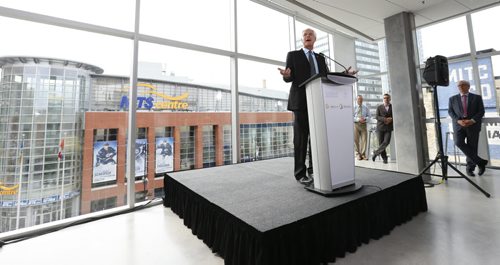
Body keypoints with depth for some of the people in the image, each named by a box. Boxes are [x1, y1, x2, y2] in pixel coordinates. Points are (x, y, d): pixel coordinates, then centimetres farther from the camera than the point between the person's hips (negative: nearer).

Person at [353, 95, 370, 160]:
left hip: (363, 124, 2)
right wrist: (358, 119, -15)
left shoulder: (365, 107, 11)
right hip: (356, 124, -2)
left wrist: (365, 119, -9)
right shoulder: (354, 107, 3)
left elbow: (368, 116, 12)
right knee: (356, 140, 1)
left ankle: (363, 154, 3)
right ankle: (358, 154, 13)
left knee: (364, 139, -4)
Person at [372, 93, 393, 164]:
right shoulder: (379, 107, 9)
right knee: (381, 143, 1)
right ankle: (384, 158, 12)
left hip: (388, 128, 0)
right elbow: (377, 117, -1)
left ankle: (376, 152, 2)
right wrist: (385, 119, -16)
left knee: (386, 142, -16)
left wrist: (391, 119, -11)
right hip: (380, 127, 0)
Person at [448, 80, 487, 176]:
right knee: (459, 142, -22)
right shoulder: (452, 99, 12)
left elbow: (481, 111, 4)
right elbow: (450, 112, 5)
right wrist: (458, 120, -12)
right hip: (458, 125, 0)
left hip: (473, 125, 0)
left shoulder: (477, 97, 11)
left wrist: (472, 120, -13)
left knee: (472, 146, 0)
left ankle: (470, 167, 11)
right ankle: (480, 162, -9)